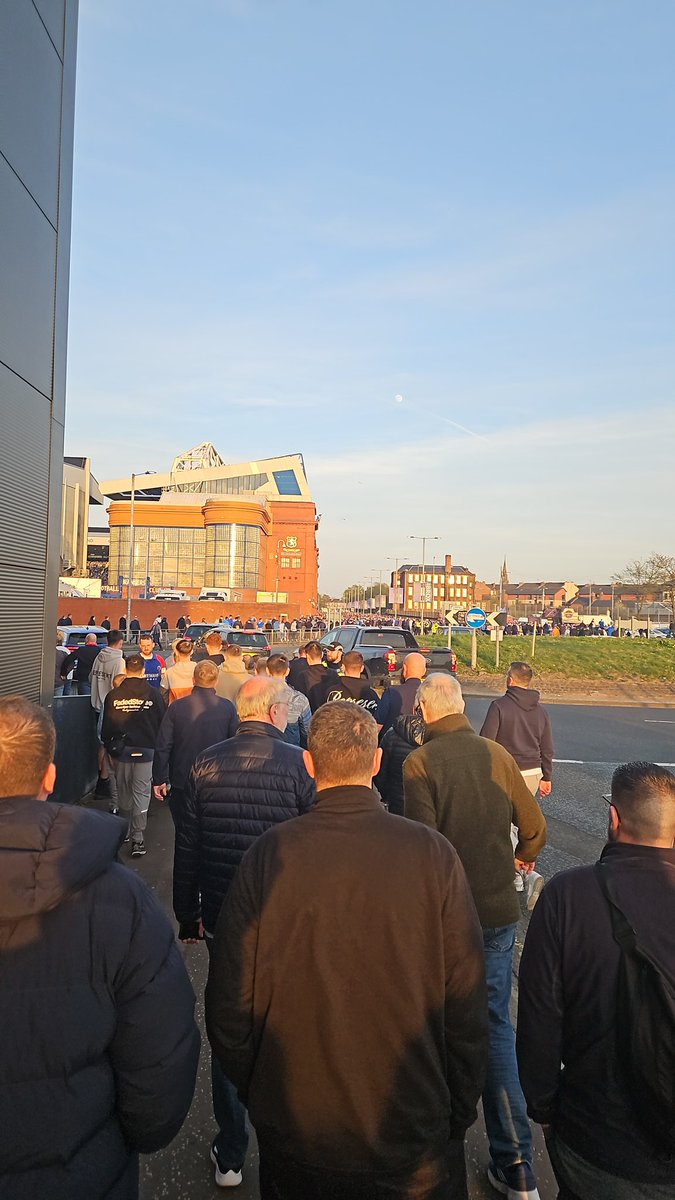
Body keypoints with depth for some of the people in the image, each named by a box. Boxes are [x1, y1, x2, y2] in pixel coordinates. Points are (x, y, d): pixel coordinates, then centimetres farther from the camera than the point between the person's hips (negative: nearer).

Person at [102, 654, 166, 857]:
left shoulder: (113, 695, -4)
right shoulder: (154, 694, -7)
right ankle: (138, 837, -1)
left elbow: (106, 727, 3)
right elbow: (163, 724, -2)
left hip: (121, 751, 2)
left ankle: (125, 830, 31)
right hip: (145, 750, -2)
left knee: (123, 791, 18)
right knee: (141, 793, 3)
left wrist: (109, 746, 17)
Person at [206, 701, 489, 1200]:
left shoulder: (269, 854, -17)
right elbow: (467, 1003, -12)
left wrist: (255, 1090, 8)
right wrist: (461, 1111, 4)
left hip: (294, 1126, 1)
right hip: (414, 1133, 0)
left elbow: (229, 1003, -10)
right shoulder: (433, 854, -18)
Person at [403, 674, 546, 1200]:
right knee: (496, 1024, 14)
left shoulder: (419, 762, -14)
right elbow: (535, 827, 3)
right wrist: (522, 857, 25)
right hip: (499, 909, 3)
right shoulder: (497, 753, -3)